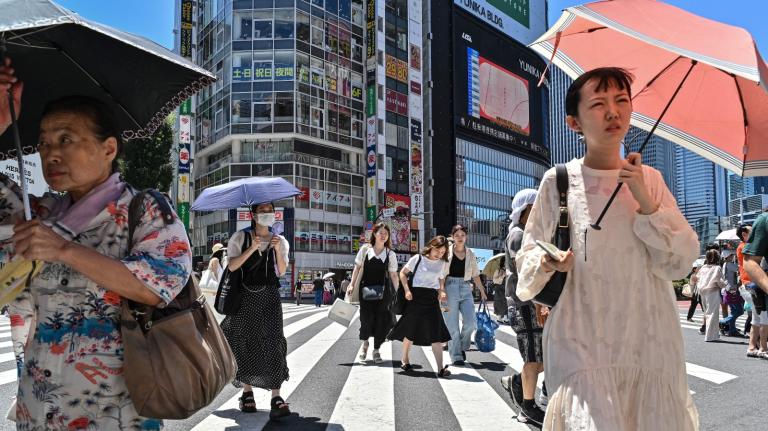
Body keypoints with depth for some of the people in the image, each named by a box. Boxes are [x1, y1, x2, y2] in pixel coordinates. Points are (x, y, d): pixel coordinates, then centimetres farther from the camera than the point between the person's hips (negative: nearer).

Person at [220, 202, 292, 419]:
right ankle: (247, 392, 19)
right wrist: (252, 249, -18)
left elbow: (282, 271, 1)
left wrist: (277, 249, -13)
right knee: (245, 342, 3)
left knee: (273, 340, -11)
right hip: (246, 295, -1)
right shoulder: (240, 237, 3)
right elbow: (232, 266, -8)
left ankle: (276, 397, -14)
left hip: (270, 295, 1)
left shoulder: (280, 240, 10)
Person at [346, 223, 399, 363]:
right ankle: (365, 342, 24)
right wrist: (352, 284, -1)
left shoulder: (390, 254, 3)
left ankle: (376, 349, 15)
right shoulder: (365, 249, 1)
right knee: (366, 317, -4)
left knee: (381, 319, 0)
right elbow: (357, 267, 6)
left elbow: (393, 274, 4)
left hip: (382, 290, 1)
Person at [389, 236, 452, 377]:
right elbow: (403, 273, 3)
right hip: (416, 297, -2)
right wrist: (407, 290, -8)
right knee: (410, 331, 8)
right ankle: (405, 360, 30)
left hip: (432, 299, 2)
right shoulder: (418, 259, -4)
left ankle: (440, 368, -9)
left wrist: (442, 291, -2)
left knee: (436, 333, -6)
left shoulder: (443, 264, 6)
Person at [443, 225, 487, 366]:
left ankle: (463, 347, 19)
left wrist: (482, 291, 17)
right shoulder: (447, 251, 1)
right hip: (450, 288, -3)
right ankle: (456, 356, 8)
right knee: (452, 325, -1)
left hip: (466, 289, 3)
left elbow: (475, 275, 19)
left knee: (470, 323, -8)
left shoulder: (470, 254, 12)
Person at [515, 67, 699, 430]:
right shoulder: (558, 180, 0)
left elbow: (680, 262, 1)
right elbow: (526, 258, 5)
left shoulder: (649, 179, 8)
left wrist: (645, 200, -10)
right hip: (582, 345, -3)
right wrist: (547, 263, -17)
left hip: (650, 344, 3)